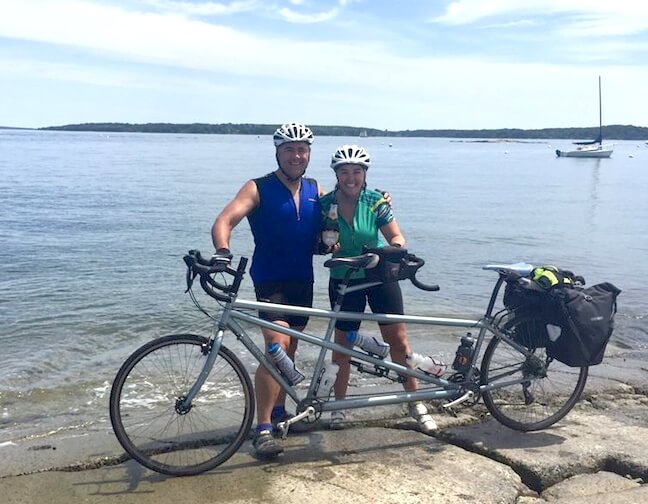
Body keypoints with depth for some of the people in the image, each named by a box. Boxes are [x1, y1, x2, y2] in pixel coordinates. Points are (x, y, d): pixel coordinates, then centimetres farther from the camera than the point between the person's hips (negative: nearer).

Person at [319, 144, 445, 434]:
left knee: (398, 339, 1)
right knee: (342, 344, 8)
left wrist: (393, 249, -30)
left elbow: (396, 236, -8)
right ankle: (339, 406, 24)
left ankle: (415, 403, 15)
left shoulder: (376, 201, -9)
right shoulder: (326, 204, -7)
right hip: (344, 281, 0)